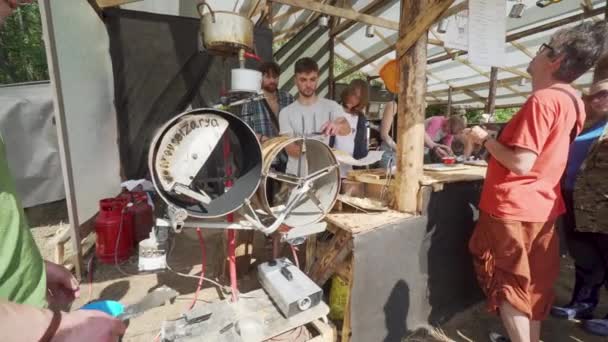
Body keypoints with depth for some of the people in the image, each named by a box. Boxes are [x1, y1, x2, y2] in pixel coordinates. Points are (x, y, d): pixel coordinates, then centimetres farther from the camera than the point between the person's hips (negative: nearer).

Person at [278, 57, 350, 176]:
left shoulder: (330, 106, -1)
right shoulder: (286, 112, 1)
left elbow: (347, 129, -18)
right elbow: (289, 148, -7)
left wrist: (337, 126, -42)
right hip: (295, 175, 0)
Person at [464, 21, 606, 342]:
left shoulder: (543, 99, -20)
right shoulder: (571, 100, 8)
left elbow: (521, 163, -25)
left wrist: (485, 138, -12)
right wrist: (496, 138, 12)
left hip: (511, 209, -9)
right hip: (541, 206, 9)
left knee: (508, 283, 7)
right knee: (534, 282, 20)